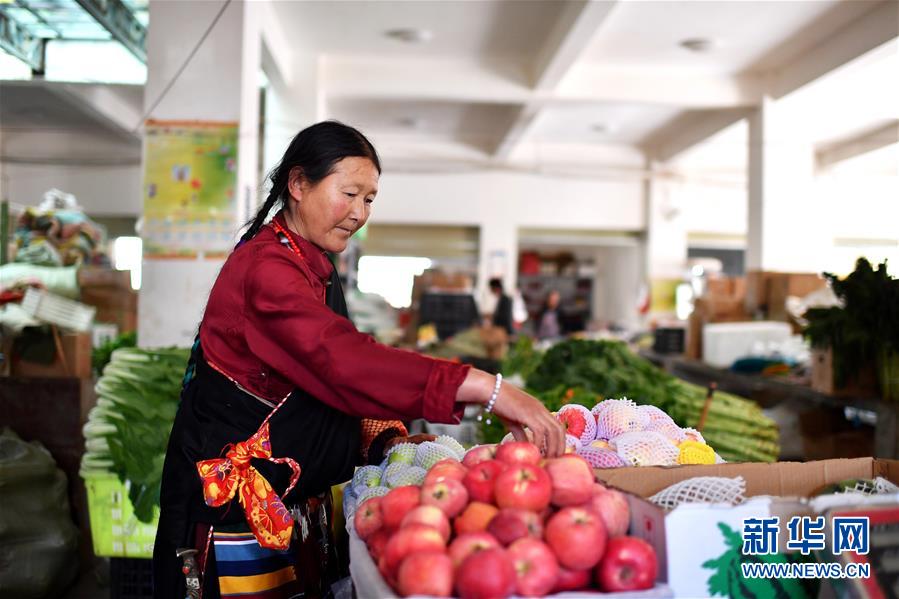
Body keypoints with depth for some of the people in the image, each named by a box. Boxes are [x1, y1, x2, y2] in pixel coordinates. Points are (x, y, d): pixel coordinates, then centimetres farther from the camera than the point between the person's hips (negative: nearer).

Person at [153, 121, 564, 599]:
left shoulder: (317, 271, 11)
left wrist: (390, 439, -8)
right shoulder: (266, 266, -20)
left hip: (291, 498, 9)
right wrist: (487, 388, -39)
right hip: (236, 495, -9)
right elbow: (342, 359, -34)